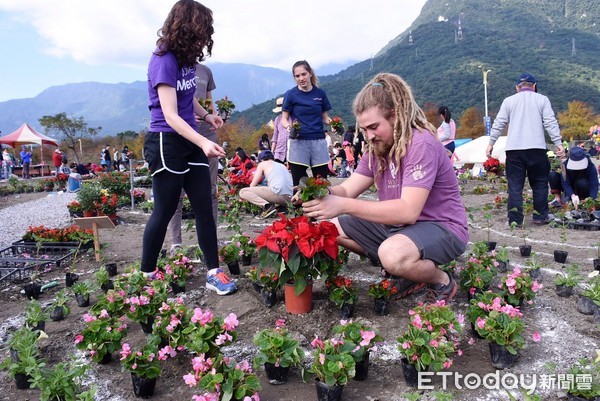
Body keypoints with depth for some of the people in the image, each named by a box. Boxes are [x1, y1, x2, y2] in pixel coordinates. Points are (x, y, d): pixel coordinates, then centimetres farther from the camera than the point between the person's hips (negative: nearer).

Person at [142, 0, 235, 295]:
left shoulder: (187, 58, 9)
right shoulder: (164, 60, -15)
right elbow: (170, 115, -23)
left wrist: (206, 116, 14)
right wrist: (203, 142, -34)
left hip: (189, 141, 8)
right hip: (166, 143, -7)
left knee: (204, 207, 3)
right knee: (164, 212, 1)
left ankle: (213, 273, 9)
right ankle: (146, 275, 20)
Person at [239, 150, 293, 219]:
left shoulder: (262, 164, 12)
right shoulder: (282, 165, 29)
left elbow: (252, 185, 12)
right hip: (288, 198, 7)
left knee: (242, 192, 1)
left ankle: (267, 206, -17)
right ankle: (277, 205, 8)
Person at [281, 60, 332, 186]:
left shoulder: (320, 93, 6)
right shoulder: (291, 94, -1)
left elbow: (324, 117, 14)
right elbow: (284, 119, 3)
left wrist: (331, 122, -9)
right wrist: (288, 127, -19)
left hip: (318, 141, 2)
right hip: (298, 142, -2)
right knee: (299, 185, 1)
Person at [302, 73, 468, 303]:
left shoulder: (421, 145, -23)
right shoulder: (377, 148, 2)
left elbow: (408, 211, -32)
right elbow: (347, 189, -4)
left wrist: (343, 205, -37)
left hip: (442, 228, -8)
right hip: (399, 225, 8)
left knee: (393, 254, -39)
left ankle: (443, 282, -4)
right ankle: (406, 272, 7)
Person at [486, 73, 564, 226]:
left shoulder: (509, 101, 11)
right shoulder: (542, 99, 7)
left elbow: (498, 124, 6)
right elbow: (550, 122, 0)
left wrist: (491, 143, 9)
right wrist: (558, 143, 0)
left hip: (513, 149, 1)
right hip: (536, 148, -1)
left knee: (515, 186, 2)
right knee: (539, 183, 13)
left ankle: (515, 220, 0)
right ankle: (540, 216, 19)